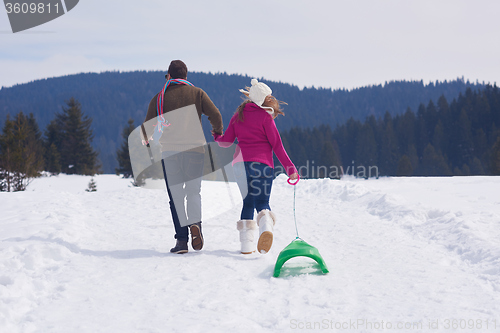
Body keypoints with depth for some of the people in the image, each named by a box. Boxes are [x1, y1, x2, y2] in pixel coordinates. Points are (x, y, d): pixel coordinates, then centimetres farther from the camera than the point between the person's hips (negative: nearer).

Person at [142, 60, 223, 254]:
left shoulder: (160, 97, 10)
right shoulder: (197, 93, 9)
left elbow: (148, 125, 10)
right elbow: (215, 115, 0)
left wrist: (146, 139, 32)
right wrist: (218, 131, 20)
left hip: (169, 151, 0)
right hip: (195, 149, 0)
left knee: (176, 195, 3)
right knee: (193, 191, 9)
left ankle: (181, 239, -5)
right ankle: (195, 223, -21)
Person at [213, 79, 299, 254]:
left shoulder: (239, 115, 11)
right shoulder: (265, 116, -2)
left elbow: (226, 141, 13)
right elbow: (276, 145, -5)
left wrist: (217, 137, 37)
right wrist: (290, 168, -3)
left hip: (240, 163, 4)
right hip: (262, 163, -4)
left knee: (248, 202, 14)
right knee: (262, 202, -4)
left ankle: (246, 243, 6)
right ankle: (266, 228, -35)